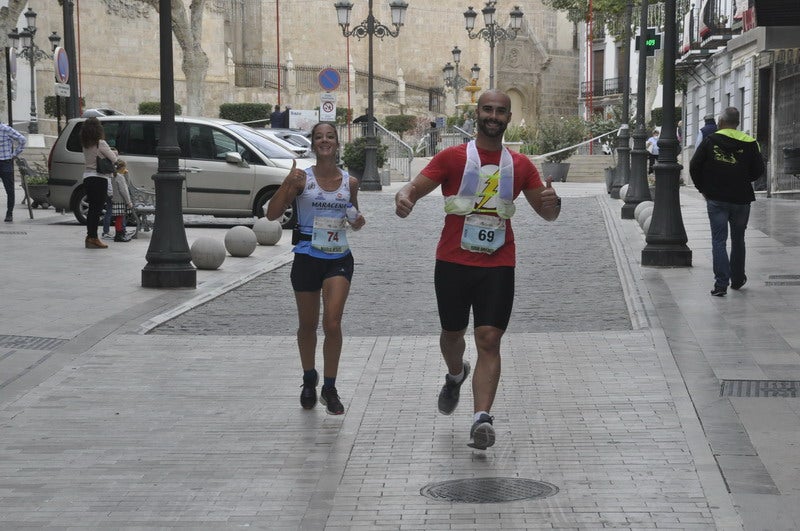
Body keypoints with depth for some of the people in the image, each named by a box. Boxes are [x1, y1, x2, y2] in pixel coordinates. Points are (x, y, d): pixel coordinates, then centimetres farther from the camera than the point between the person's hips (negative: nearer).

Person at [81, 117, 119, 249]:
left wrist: (108, 152, 6)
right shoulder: (101, 143, -12)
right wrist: (114, 153, 14)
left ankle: (90, 236, 17)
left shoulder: (85, 145, 9)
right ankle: (93, 238, -6)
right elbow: (113, 159, -7)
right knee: (97, 209, -5)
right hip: (99, 179, -7)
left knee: (92, 209, 13)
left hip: (87, 178, 7)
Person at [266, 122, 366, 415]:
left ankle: (329, 389, 2)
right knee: (308, 325, 12)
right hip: (307, 258, -1)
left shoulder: (349, 182, 3)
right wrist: (287, 184, -22)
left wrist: (358, 222, -5)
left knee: (332, 324, -12)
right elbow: (272, 214, -9)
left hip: (339, 259, 1)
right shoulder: (302, 179, -5)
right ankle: (309, 381, 35)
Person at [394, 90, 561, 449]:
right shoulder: (453, 157, 1)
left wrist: (552, 203, -12)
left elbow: (546, 213, 13)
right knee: (452, 333, 16)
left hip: (498, 267, 0)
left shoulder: (520, 165, 8)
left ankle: (481, 419, -19)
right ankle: (455, 376, 50)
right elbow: (416, 187, -5)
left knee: (489, 340, -11)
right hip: (453, 262, 0)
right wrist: (404, 198, -30)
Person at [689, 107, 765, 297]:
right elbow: (758, 171, -1)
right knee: (738, 240, 18)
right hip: (741, 199, 2)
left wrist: (703, 189, 9)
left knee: (719, 240, -1)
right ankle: (737, 279, 29)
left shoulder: (710, 141, -5)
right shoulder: (749, 144, -3)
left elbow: (694, 167, -4)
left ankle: (721, 284, -12)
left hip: (716, 199, -2)